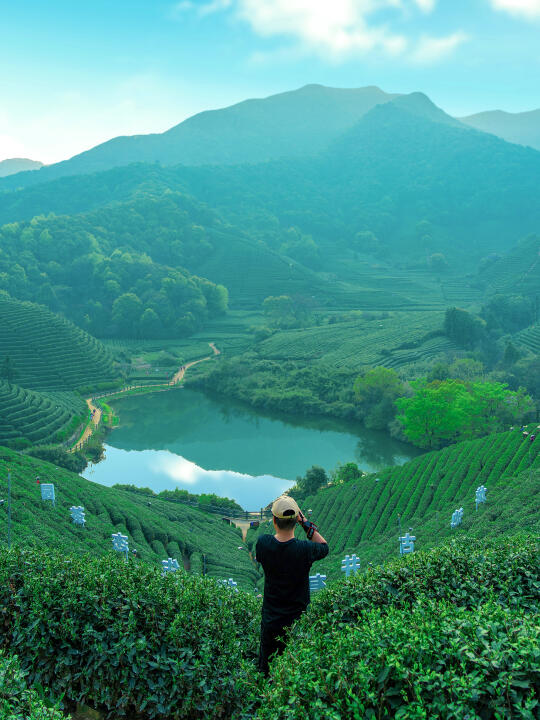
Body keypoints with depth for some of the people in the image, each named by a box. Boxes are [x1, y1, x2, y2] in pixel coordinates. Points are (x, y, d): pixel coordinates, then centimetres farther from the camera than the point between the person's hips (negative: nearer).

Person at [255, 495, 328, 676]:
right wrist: (306, 523, -10)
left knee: (265, 672, 22)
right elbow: (325, 547, -2)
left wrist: (279, 526, 1)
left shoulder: (263, 543, -19)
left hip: (271, 621, 2)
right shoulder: (304, 549, -25)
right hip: (299, 620, -1)